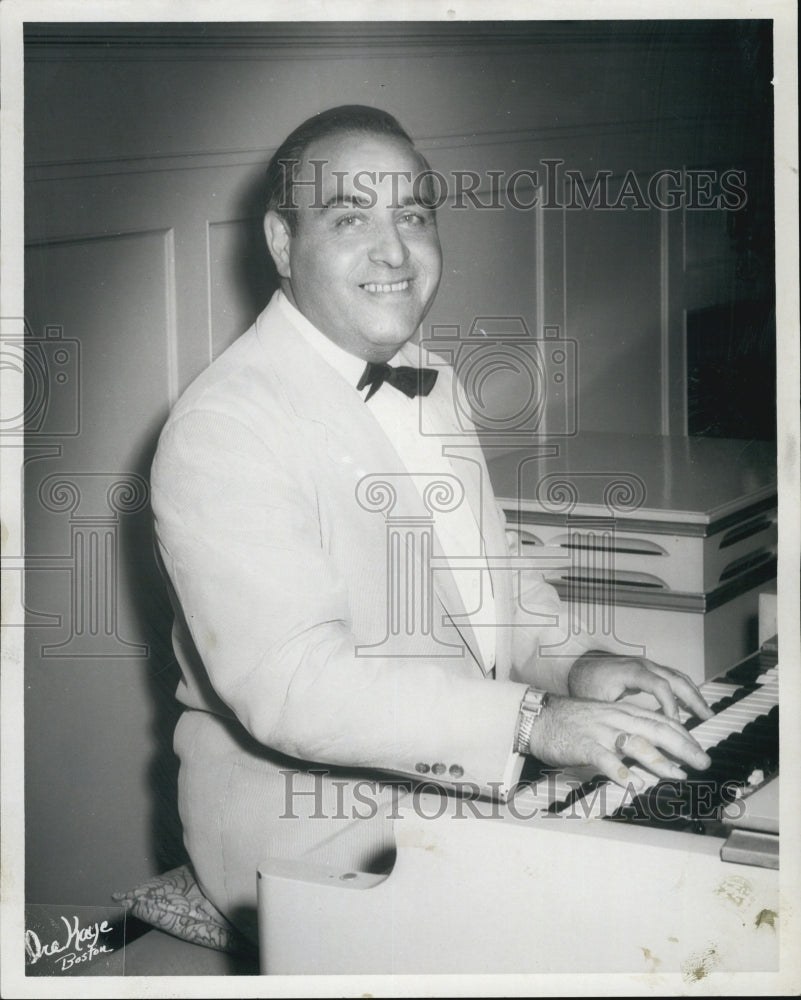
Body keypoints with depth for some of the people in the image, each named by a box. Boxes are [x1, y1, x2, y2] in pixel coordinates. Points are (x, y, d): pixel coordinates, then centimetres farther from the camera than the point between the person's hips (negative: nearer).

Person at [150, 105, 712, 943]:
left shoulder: (422, 385, 13)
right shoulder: (223, 423, -18)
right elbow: (290, 683, -27)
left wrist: (569, 662, -1)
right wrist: (532, 720, -33)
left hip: (472, 776, 8)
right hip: (311, 814, -8)